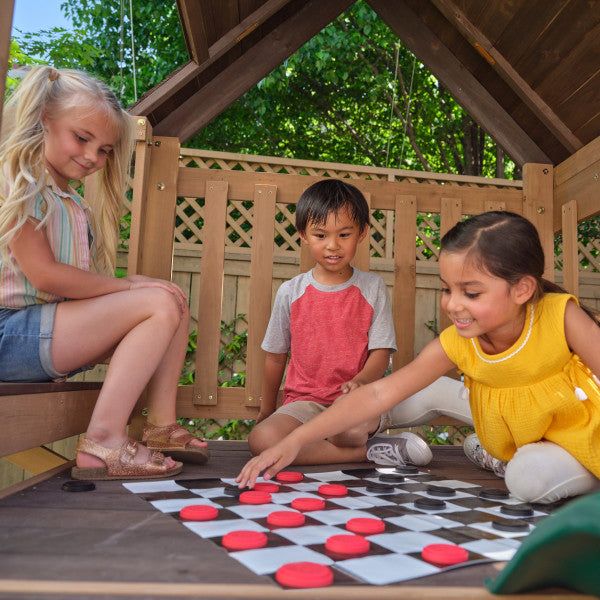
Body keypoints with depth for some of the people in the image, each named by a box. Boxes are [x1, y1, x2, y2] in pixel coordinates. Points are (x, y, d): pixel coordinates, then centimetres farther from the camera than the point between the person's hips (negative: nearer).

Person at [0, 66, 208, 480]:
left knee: (176, 301, 3)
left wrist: (127, 287, -8)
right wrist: (129, 286, -12)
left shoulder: (73, 205, 19)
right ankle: (103, 442, -24)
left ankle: (161, 426, -5)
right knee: (159, 303, -21)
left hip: (58, 330, 9)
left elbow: (80, 284, 10)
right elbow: (45, 275, -17)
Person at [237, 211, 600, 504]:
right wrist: (294, 441, -31)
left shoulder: (560, 317, -28)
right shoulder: (456, 344, -21)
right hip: (518, 440, 4)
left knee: (533, 476, -29)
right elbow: (379, 393, -24)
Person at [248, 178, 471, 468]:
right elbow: (276, 356, 12)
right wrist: (266, 411, 20)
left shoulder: (372, 287, 2)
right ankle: (371, 451, -18)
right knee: (261, 439, -30)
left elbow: (381, 352, -2)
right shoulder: (291, 292, 3)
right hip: (305, 400, 3)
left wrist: (362, 381, -25)